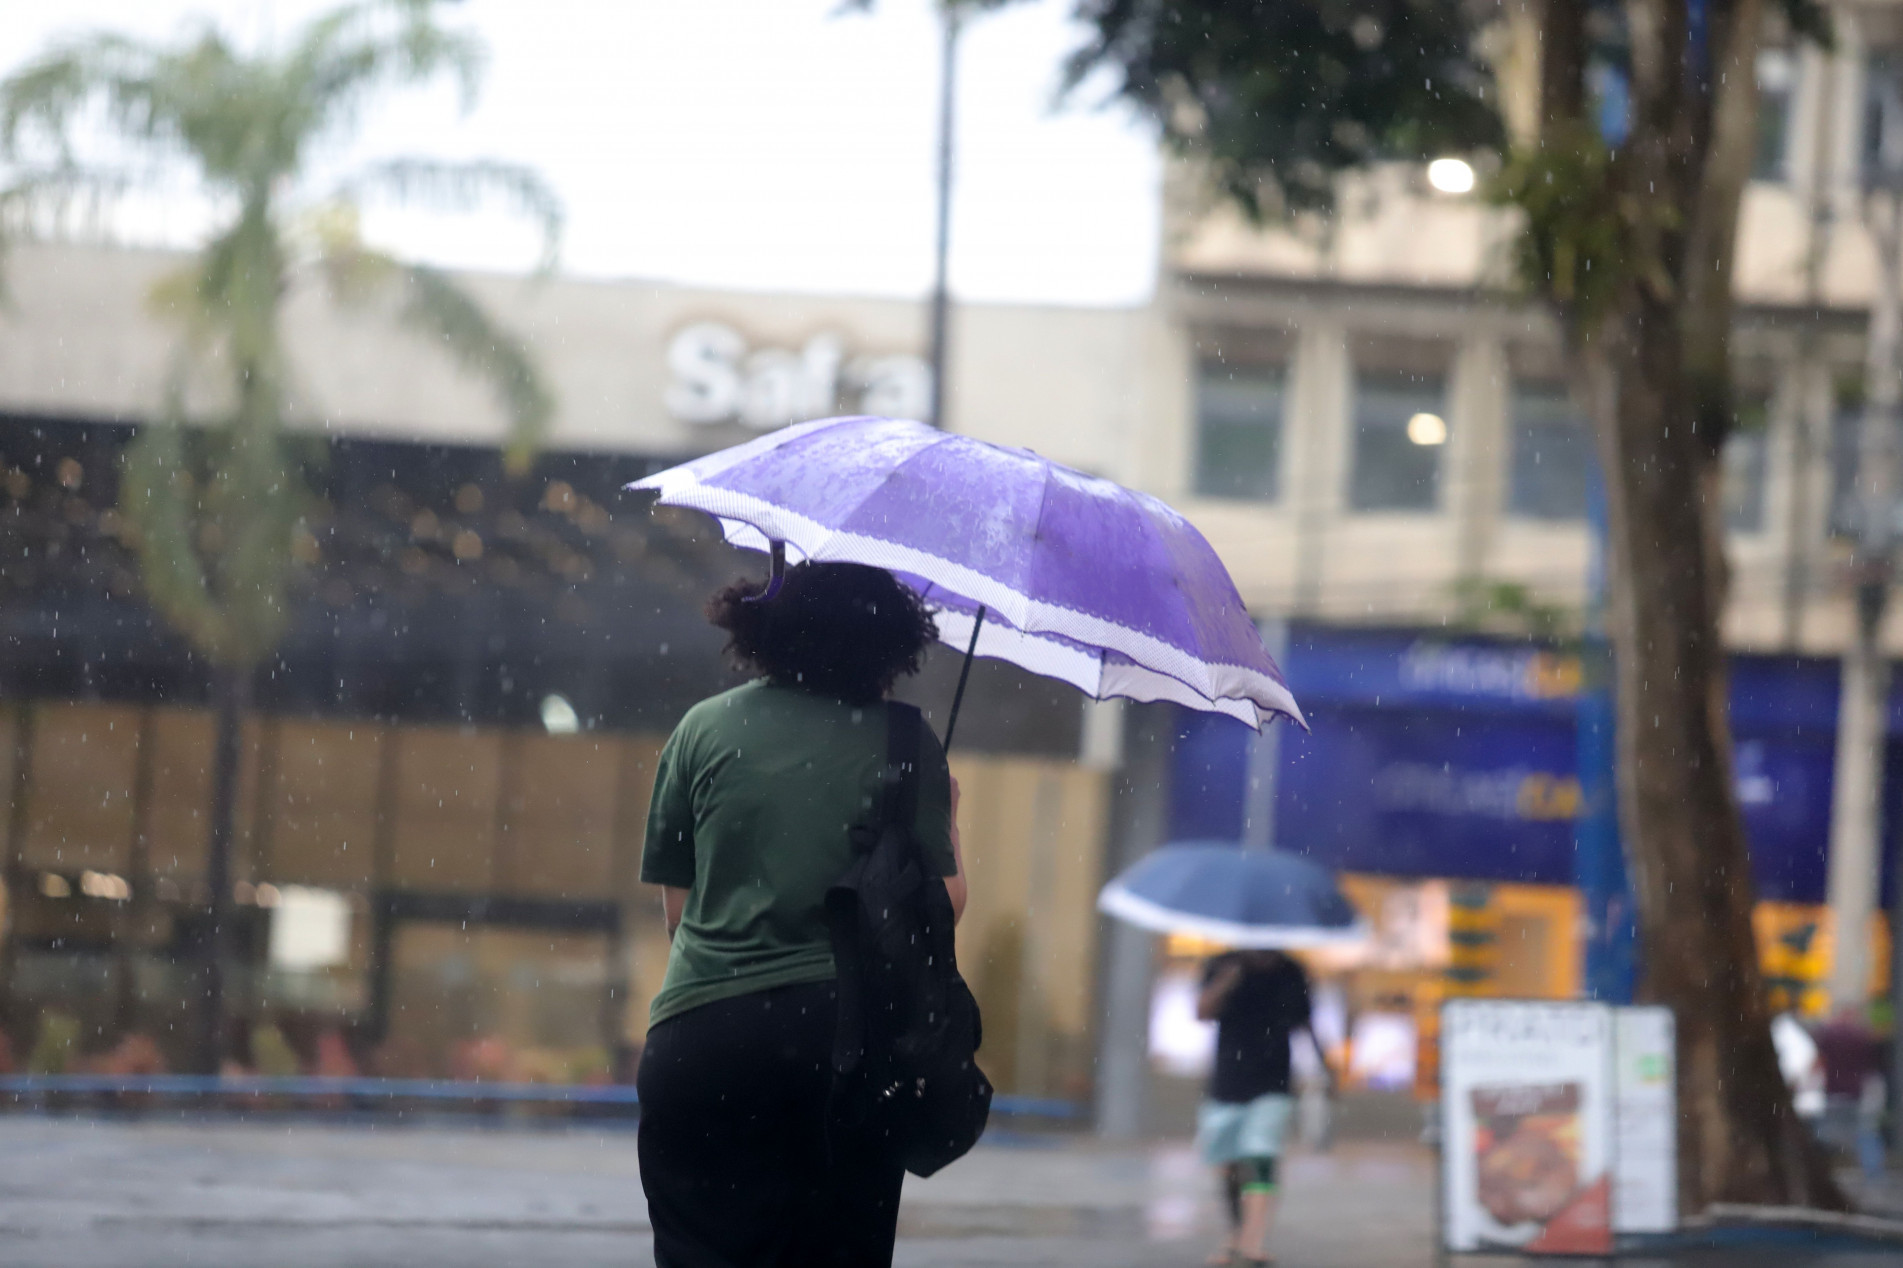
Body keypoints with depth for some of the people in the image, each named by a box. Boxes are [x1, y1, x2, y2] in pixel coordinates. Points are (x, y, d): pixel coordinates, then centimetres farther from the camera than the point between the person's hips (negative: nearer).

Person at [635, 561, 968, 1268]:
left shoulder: (705, 728, 8)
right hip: (850, 1035, -1)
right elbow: (946, 903, 4)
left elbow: (677, 909, 11)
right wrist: (946, 815, 23)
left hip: (697, 1038, 1)